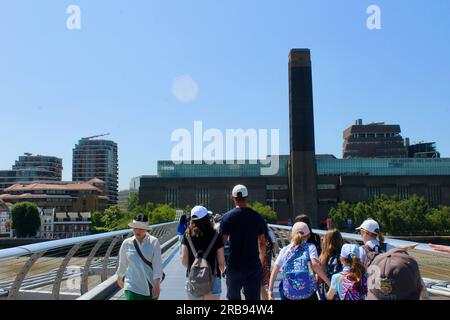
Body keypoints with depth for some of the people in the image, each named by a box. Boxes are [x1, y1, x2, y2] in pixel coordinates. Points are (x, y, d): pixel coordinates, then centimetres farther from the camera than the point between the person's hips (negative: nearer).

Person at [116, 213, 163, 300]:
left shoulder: (154, 242, -8)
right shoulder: (126, 243, -2)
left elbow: (157, 264, -12)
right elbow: (122, 264, 13)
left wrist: (157, 284, -19)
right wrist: (120, 278, 25)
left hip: (151, 286, 0)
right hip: (133, 287, 0)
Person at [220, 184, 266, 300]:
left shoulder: (227, 217, -7)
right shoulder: (257, 217, 1)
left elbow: (222, 242, -7)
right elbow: (262, 243, 6)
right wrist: (262, 262, 18)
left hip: (234, 266, -2)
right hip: (254, 265, 2)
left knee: (233, 296, 15)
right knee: (253, 297, 6)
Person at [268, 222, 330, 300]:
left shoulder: (285, 250, 9)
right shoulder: (310, 247, 3)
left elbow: (275, 271, 3)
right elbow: (315, 265, -14)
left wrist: (270, 290, 6)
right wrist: (329, 283, -13)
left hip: (288, 295, 2)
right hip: (308, 294, -2)